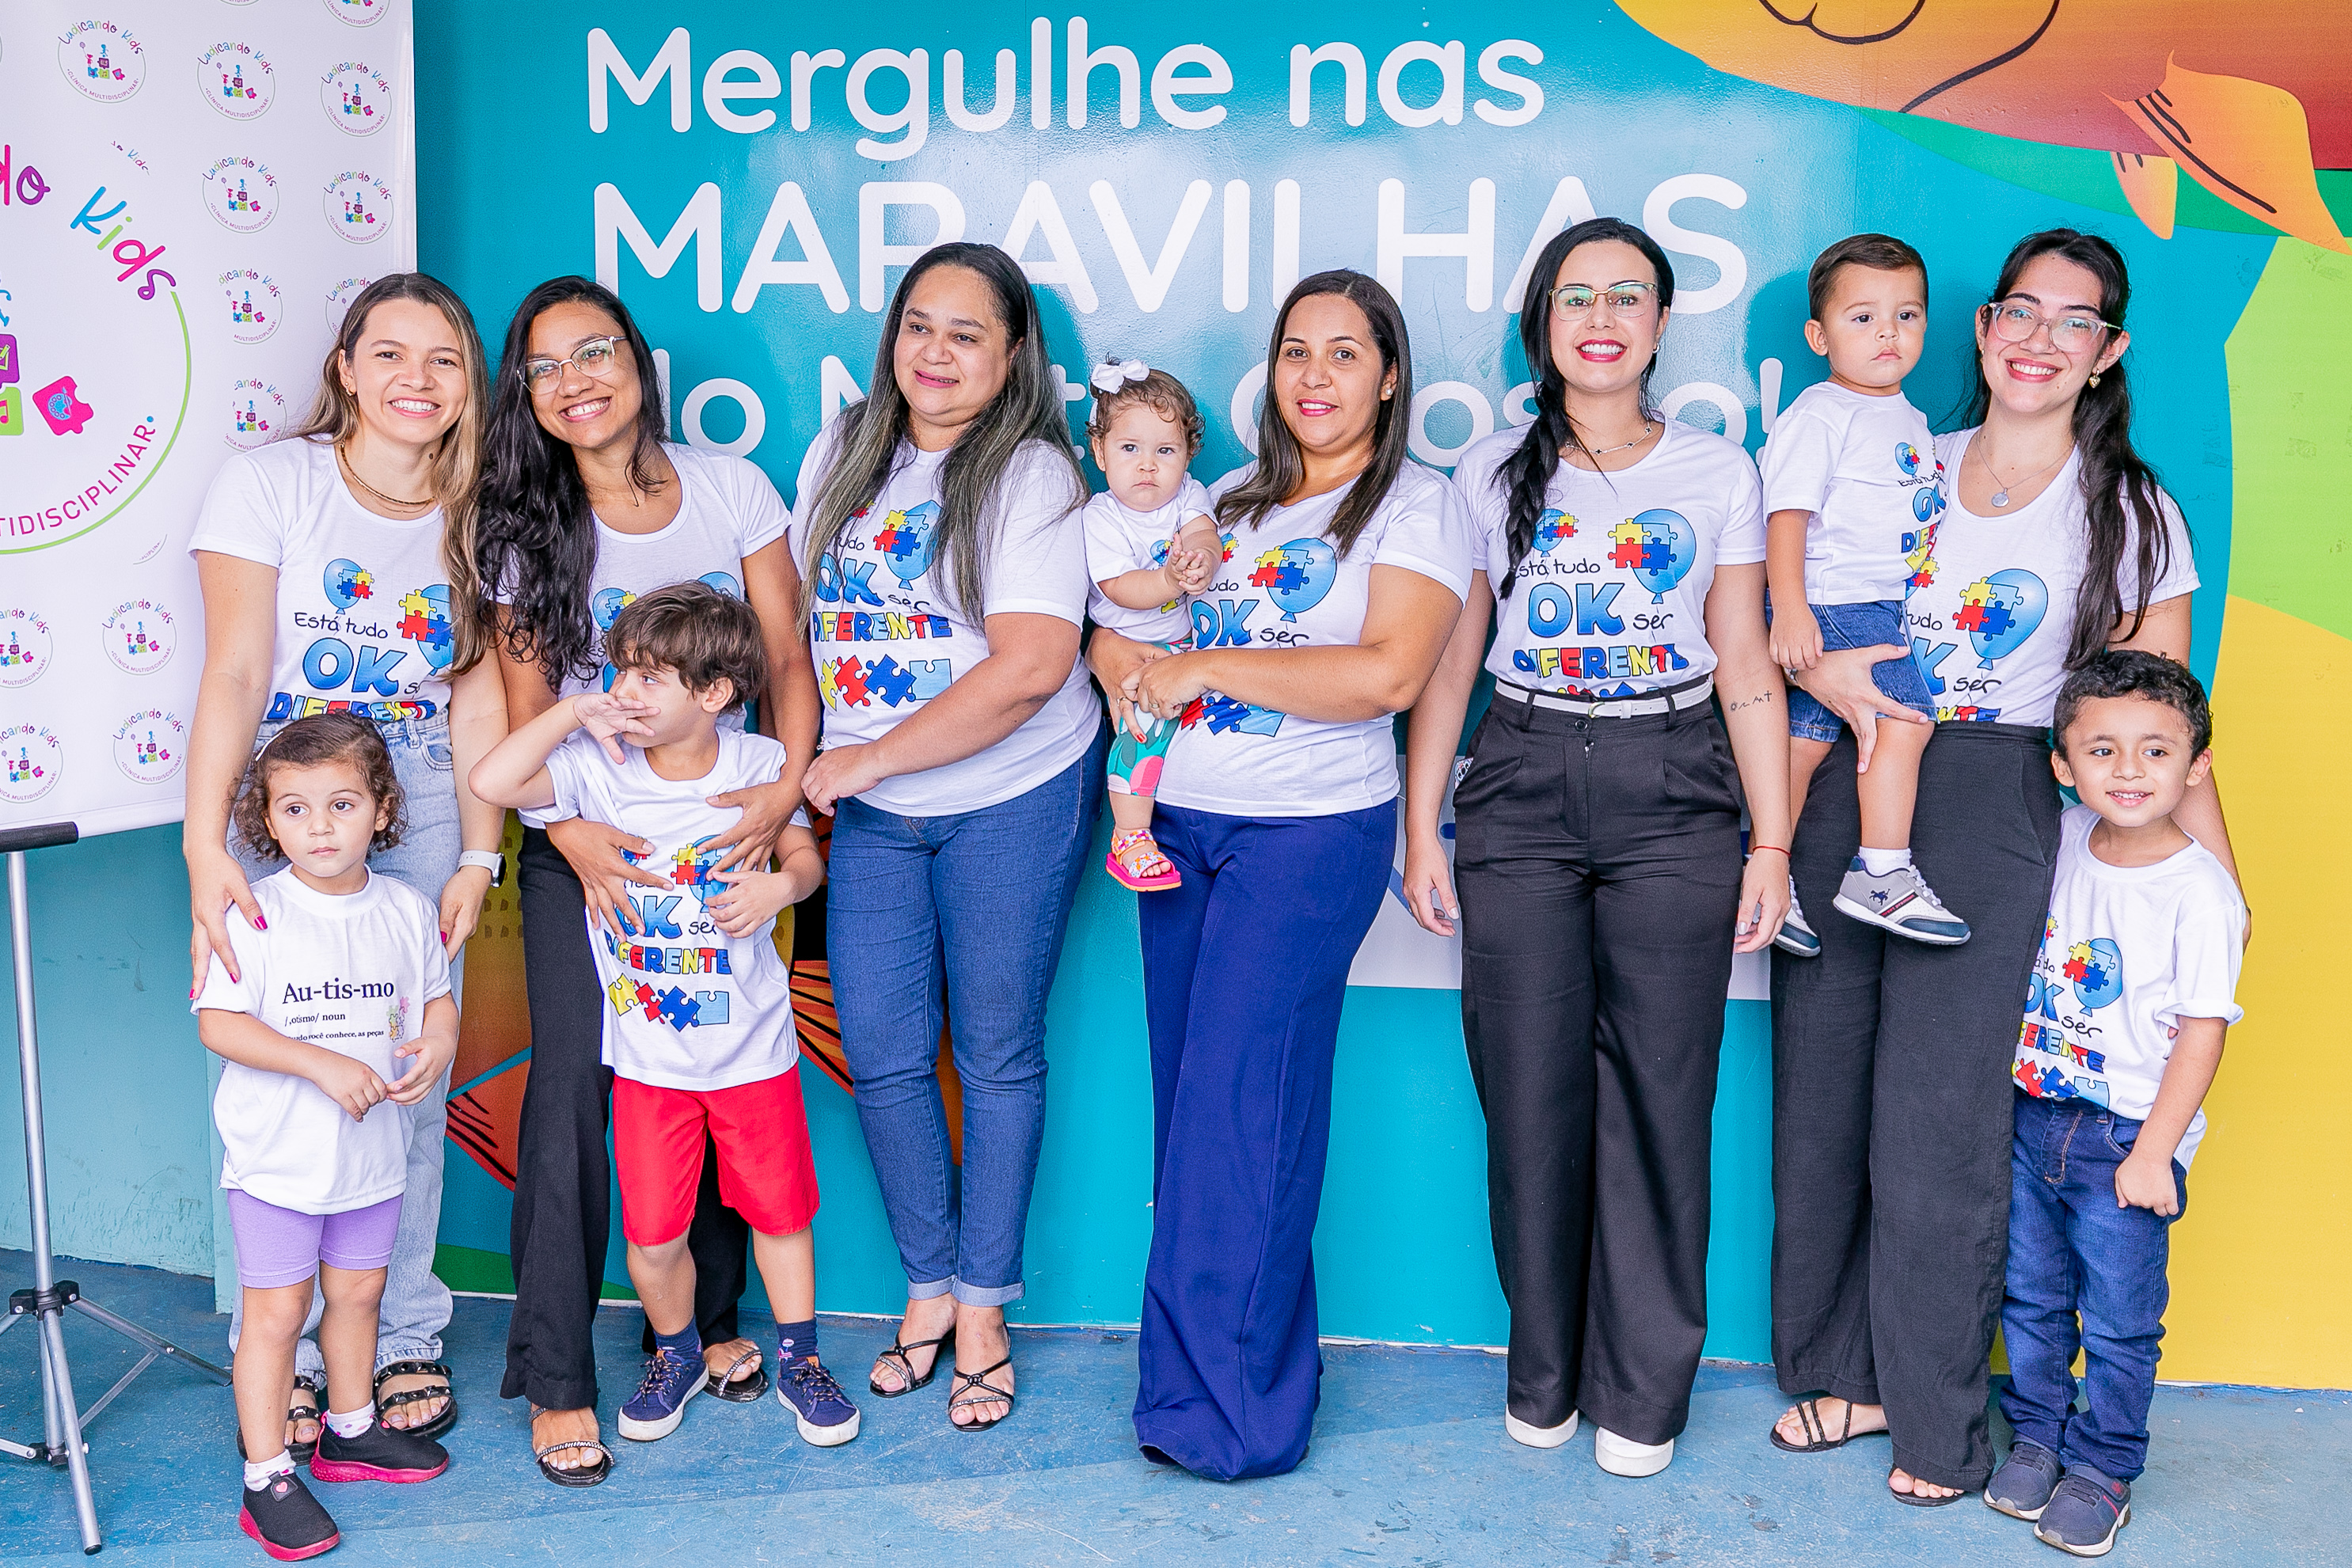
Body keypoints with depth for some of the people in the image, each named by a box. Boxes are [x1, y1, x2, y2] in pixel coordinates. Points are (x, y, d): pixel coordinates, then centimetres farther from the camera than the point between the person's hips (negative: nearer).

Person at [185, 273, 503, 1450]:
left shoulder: (477, 520, 7)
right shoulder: (268, 482, -3)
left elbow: (480, 701, 5)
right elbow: (234, 672, -11)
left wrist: (478, 857, -4)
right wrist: (205, 841, -22)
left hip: (421, 824, 3)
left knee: (413, 1086, 3)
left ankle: (404, 1339, 19)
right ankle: (282, 1359, 12)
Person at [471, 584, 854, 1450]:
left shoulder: (758, 764, -6)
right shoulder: (598, 766, -8)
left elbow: (803, 853, 3)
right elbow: (492, 783, -17)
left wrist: (778, 884, -19)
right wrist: (573, 711, -18)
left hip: (753, 1045, 0)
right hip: (646, 1053, 0)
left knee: (779, 1208, 13)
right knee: (652, 1231, 5)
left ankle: (798, 1358, 34)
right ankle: (676, 1354, 33)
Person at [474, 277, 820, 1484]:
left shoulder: (731, 488, 1)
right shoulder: (524, 526, 1)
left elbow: (786, 657, 0)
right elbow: (525, 710, -2)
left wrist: (786, 783, -16)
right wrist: (572, 833, -19)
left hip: (718, 818, 1)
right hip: (581, 840, -1)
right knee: (574, 1079, -8)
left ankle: (701, 1320, 24)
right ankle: (553, 1374, 4)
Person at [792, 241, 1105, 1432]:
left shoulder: (1032, 474, -10)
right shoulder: (842, 453, 8)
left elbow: (1032, 666, -19)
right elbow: (800, 613, 16)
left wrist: (863, 758, -16)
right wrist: (800, 768, 7)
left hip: (1013, 798, -4)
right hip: (868, 811, 5)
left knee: (997, 1053, 5)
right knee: (880, 1056, 5)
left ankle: (983, 1310, 20)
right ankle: (929, 1288, 25)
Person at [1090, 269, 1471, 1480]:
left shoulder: (1414, 505, -1)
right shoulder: (1232, 501, 17)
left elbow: (1389, 672, -16)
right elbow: (1117, 628, 18)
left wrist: (1201, 668, -14)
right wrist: (1134, 663, -7)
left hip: (1311, 832, -6)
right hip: (1182, 822, 6)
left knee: (1240, 1098, -8)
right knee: (1190, 1093, 6)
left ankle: (1228, 1405, 4)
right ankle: (1259, 1361, 18)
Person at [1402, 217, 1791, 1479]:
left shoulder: (1718, 474, 8)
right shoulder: (1492, 475, 8)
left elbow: (1748, 671, 6)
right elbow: (1447, 663, 8)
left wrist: (1772, 842, 0)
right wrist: (1421, 832, 2)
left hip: (1675, 793, 0)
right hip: (1522, 789, 1)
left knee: (1658, 1086, -1)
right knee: (1530, 1083, 1)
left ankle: (1641, 1387, 14)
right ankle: (1544, 1371, 19)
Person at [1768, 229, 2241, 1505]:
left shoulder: (2130, 514, 5)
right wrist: (1817, 667, -8)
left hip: (1990, 817, -3)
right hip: (1848, 790, 3)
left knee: (1936, 1128, -2)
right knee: (1819, 1102, 5)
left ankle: (1937, 1421, 16)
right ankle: (1841, 1370, 24)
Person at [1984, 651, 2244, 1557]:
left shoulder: (2200, 892, -15)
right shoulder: (2062, 843, -1)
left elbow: (2202, 1032, -14)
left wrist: (2153, 1151, -15)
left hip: (2129, 1139, -5)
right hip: (2034, 1116, 5)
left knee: (2119, 1322, 7)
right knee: (2031, 1296, 16)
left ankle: (2103, 1467, 23)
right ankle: (2037, 1434, 33)